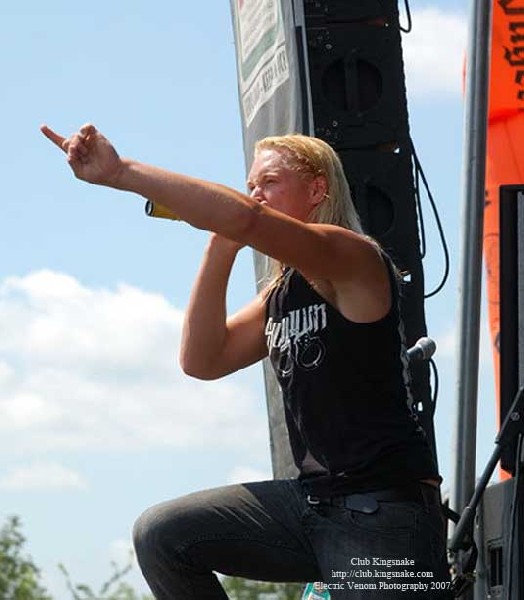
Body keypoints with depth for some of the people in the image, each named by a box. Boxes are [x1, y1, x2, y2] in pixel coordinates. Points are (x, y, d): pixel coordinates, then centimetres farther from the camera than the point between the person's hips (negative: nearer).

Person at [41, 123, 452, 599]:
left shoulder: (353, 258, -10)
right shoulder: (280, 294, 16)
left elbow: (245, 218, -27)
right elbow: (202, 360, 9)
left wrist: (119, 171, -28)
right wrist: (220, 246, 2)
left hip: (384, 511, -8)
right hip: (313, 499, 8)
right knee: (162, 536, 1)